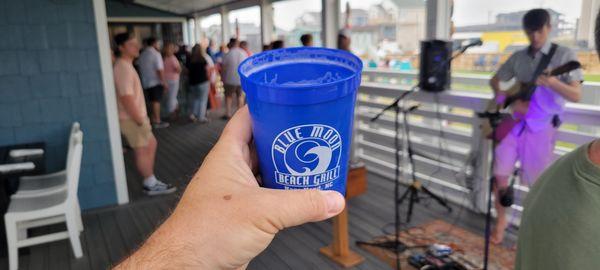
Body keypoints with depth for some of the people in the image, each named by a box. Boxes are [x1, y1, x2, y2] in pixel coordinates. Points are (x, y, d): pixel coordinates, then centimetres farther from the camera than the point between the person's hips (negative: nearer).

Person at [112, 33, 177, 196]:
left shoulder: (125, 66, 13)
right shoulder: (123, 68, -19)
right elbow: (126, 98, -26)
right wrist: (140, 120, -22)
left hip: (136, 116, 10)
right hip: (131, 119, -10)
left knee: (151, 144, 15)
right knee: (142, 150, -1)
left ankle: (150, 181, 22)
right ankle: (151, 185, 11)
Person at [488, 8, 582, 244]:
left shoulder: (564, 55, -3)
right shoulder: (518, 57, 7)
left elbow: (576, 95, -9)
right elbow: (494, 82, 14)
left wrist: (552, 82, -29)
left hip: (541, 127, -3)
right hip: (513, 122, 3)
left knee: (537, 183, 5)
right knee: (500, 174, 1)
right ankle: (501, 219, 22)